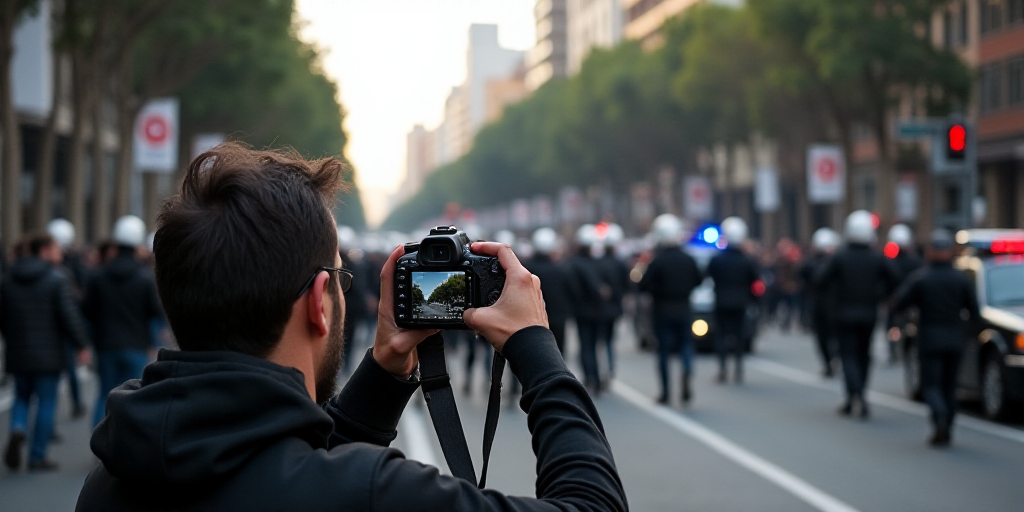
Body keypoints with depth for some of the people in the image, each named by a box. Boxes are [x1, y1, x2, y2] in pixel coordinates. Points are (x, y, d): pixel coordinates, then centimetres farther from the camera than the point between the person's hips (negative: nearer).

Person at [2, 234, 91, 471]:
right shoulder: (57, 280, -10)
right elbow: (69, 315, -15)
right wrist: (82, 345, -8)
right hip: (48, 354, -4)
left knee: (22, 396, 20)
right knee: (46, 401, 5)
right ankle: (37, 456, 6)